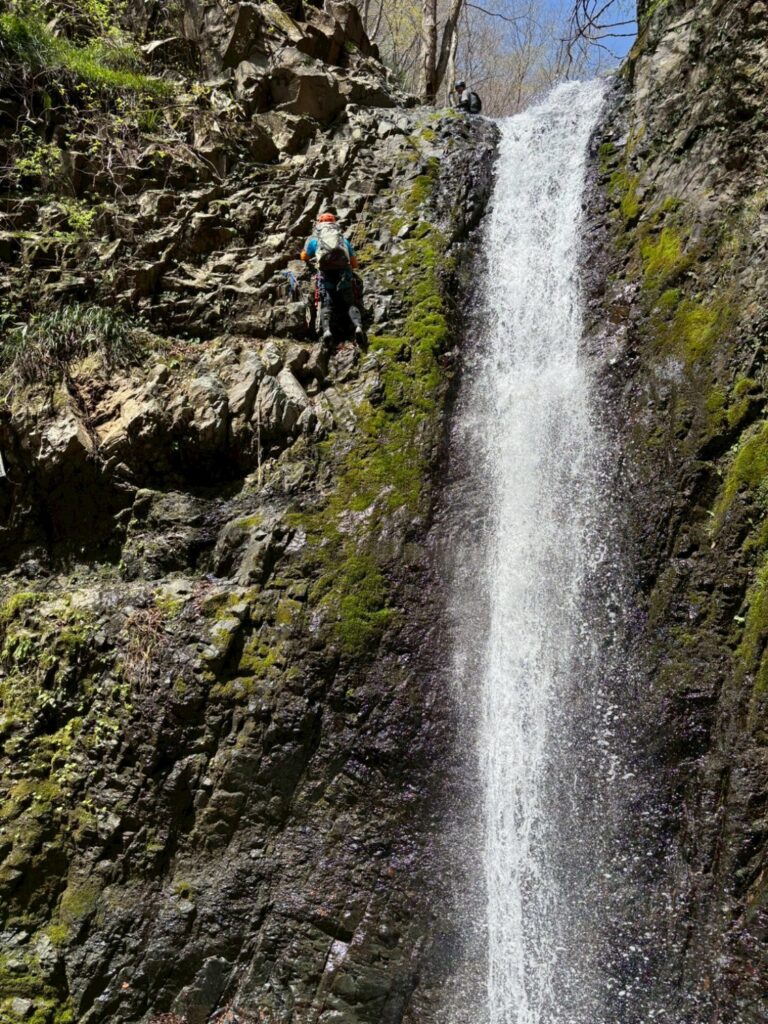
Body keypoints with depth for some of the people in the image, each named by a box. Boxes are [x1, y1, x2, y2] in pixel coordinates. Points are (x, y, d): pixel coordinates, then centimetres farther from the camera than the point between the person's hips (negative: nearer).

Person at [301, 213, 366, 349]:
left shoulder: (314, 240, 23)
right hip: (344, 274, 1)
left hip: (326, 275, -1)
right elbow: (354, 264, 33)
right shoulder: (344, 240, 27)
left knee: (326, 305, -8)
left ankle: (326, 330, -37)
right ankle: (358, 326, -33)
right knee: (351, 304, -3)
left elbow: (304, 257, 40)